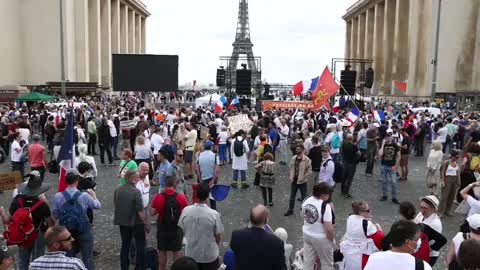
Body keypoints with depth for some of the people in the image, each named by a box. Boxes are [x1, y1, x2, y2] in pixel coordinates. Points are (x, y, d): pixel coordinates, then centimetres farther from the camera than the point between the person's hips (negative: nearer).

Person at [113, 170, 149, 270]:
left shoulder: (117, 190, -2)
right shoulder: (136, 191, -22)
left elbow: (115, 205, 11)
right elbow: (140, 211, -22)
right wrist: (146, 224, -12)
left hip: (122, 222, 6)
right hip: (136, 222, -6)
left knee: (125, 245, 17)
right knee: (140, 245, 9)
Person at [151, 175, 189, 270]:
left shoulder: (158, 197, -14)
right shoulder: (181, 197, -13)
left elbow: (152, 213, -8)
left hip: (162, 229, 0)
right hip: (177, 229, 0)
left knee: (162, 252, 15)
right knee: (177, 251, 15)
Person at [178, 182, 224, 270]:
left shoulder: (186, 211, -16)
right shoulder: (214, 214, -24)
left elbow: (182, 229, 0)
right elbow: (218, 236, -11)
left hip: (191, 253, 2)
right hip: (209, 254, -2)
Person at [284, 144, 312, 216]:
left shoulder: (307, 160, -15)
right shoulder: (293, 158, 1)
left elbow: (309, 170, -12)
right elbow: (290, 167, 12)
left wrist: (304, 177, -15)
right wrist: (290, 176, 4)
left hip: (302, 181, -5)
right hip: (294, 180, 5)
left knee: (303, 196, 10)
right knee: (292, 196, 15)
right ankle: (290, 210, 27)